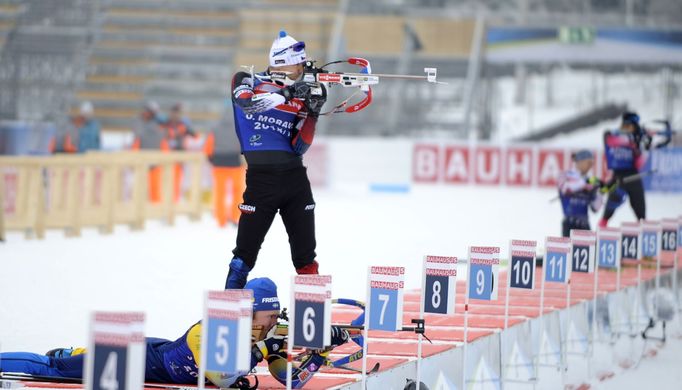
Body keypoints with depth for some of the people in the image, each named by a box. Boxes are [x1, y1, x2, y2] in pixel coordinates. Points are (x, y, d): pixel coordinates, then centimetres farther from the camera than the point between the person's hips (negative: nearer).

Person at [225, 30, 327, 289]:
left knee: (305, 251, 8)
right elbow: (247, 101, -23)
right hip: (261, 178, -3)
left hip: (295, 179, 3)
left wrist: (313, 110, -10)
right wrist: (287, 93, -27)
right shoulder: (247, 82, 1)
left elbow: (299, 147, 1)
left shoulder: (300, 96, 8)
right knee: (246, 250, -3)